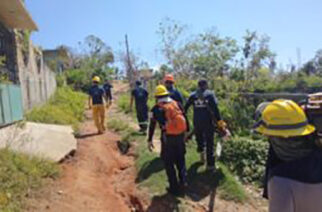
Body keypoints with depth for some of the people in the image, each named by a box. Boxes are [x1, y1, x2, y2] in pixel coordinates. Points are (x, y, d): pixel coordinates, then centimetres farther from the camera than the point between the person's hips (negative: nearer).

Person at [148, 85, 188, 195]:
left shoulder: (156, 108, -5)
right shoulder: (176, 104, 4)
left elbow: (152, 125, -3)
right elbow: (185, 118, 6)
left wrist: (150, 140, 5)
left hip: (167, 138, -4)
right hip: (180, 136, 4)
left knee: (169, 163, 12)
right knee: (180, 160, 22)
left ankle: (174, 187, 19)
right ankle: (183, 182, 27)